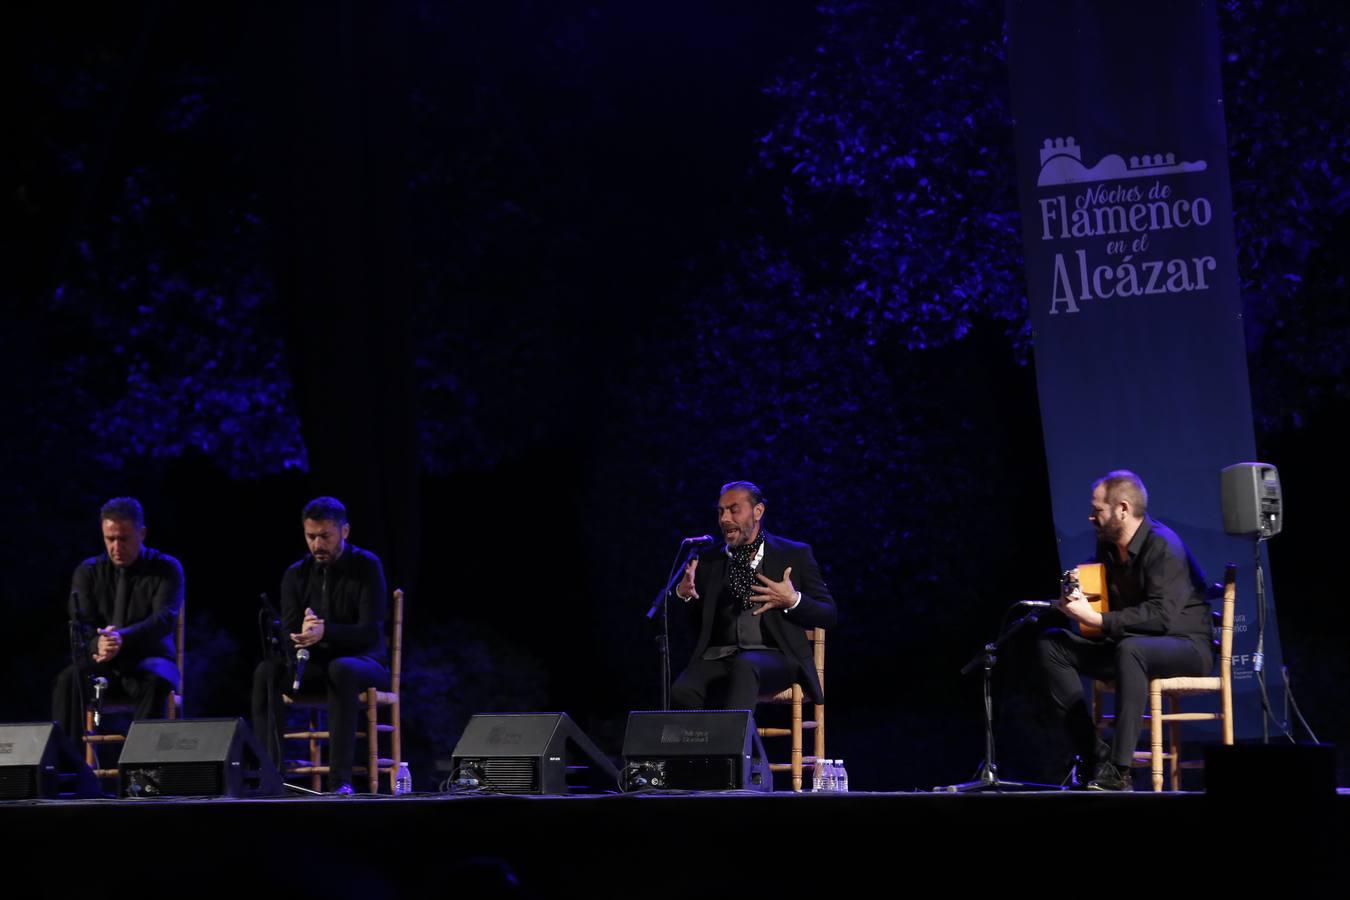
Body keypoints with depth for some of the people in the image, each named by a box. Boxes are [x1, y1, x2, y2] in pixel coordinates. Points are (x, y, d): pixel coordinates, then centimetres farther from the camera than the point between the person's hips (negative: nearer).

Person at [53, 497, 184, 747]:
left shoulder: (167, 569, -1)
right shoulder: (88, 572, 6)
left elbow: (165, 618, -16)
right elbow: (80, 626, -4)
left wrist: (124, 638, -36)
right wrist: (96, 644, -30)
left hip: (149, 662, -2)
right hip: (102, 664, 2)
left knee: (155, 682, -38)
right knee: (68, 680, -31)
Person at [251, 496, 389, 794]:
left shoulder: (366, 566, -8)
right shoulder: (296, 575, 5)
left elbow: (370, 631, -17)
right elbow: (288, 634, -2)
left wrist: (324, 632, -35)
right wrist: (300, 635, -28)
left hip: (362, 662, -4)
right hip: (315, 664, 4)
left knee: (341, 669, -39)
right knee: (267, 671, -25)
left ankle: (341, 778, -41)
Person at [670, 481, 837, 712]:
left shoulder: (794, 555, 10)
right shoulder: (709, 560, 19)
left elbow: (829, 615, 9)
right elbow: (694, 624, 19)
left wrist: (793, 601, -9)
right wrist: (683, 595, -1)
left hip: (775, 656, -3)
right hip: (718, 657, 3)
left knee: (745, 666, -40)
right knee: (682, 692, -31)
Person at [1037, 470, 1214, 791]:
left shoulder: (1161, 546, -19)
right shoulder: (1108, 545, 6)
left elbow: (1160, 616, -29)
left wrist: (1096, 619, -29)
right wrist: (1078, 601, -4)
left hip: (1186, 645, -9)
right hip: (1130, 642, 9)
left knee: (1130, 649, -40)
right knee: (1051, 644, -5)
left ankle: (1118, 769, -39)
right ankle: (1095, 756, -15)